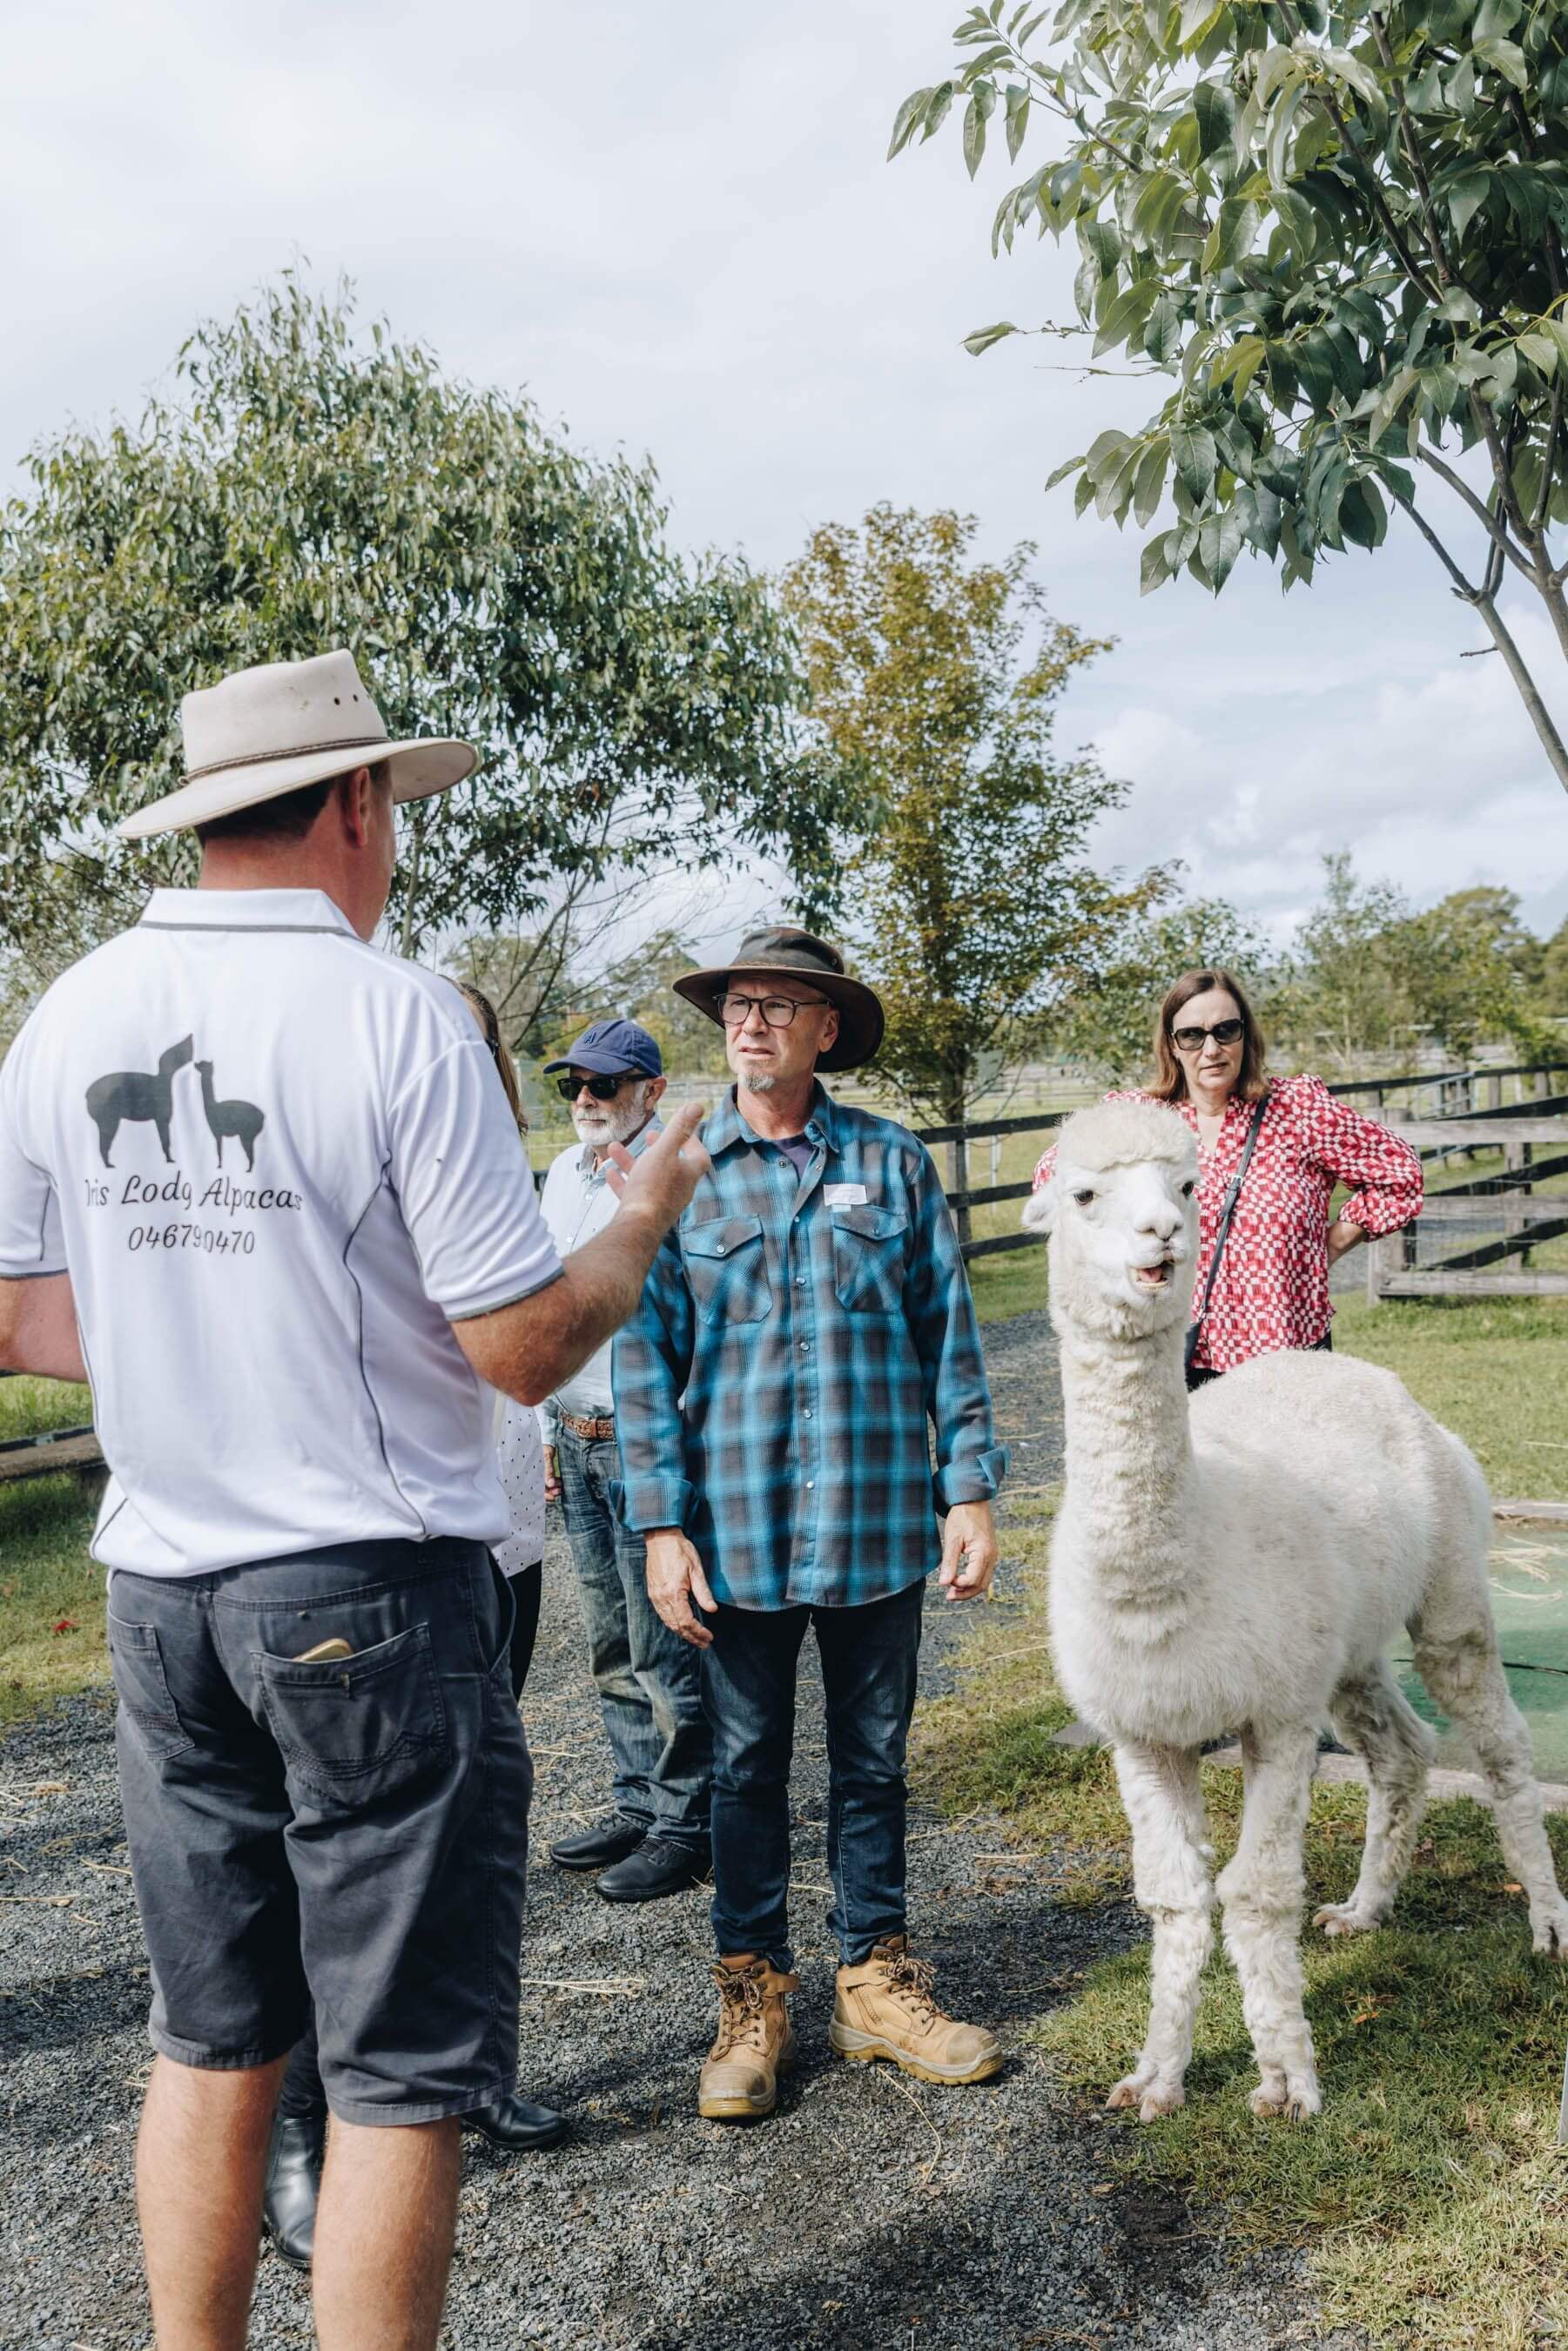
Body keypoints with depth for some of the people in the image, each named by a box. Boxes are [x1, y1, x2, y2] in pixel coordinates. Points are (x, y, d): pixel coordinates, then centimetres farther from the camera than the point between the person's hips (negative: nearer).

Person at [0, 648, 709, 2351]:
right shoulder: (395, 1016, -13)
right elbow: (526, 1350, -13)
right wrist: (646, 1214, 4)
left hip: (159, 1591, 6)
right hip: (368, 1592, -6)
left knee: (208, 2045, 19)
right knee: (400, 2070, 7)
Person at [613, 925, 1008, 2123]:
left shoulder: (893, 1161, 3)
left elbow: (951, 1335, 5)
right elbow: (646, 1356, 0)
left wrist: (971, 1491, 0)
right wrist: (662, 1523, -5)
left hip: (879, 1521, 1)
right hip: (736, 1529, -1)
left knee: (874, 1759, 13)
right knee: (747, 1765, 10)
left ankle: (876, 1981, 29)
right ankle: (754, 1996, 26)